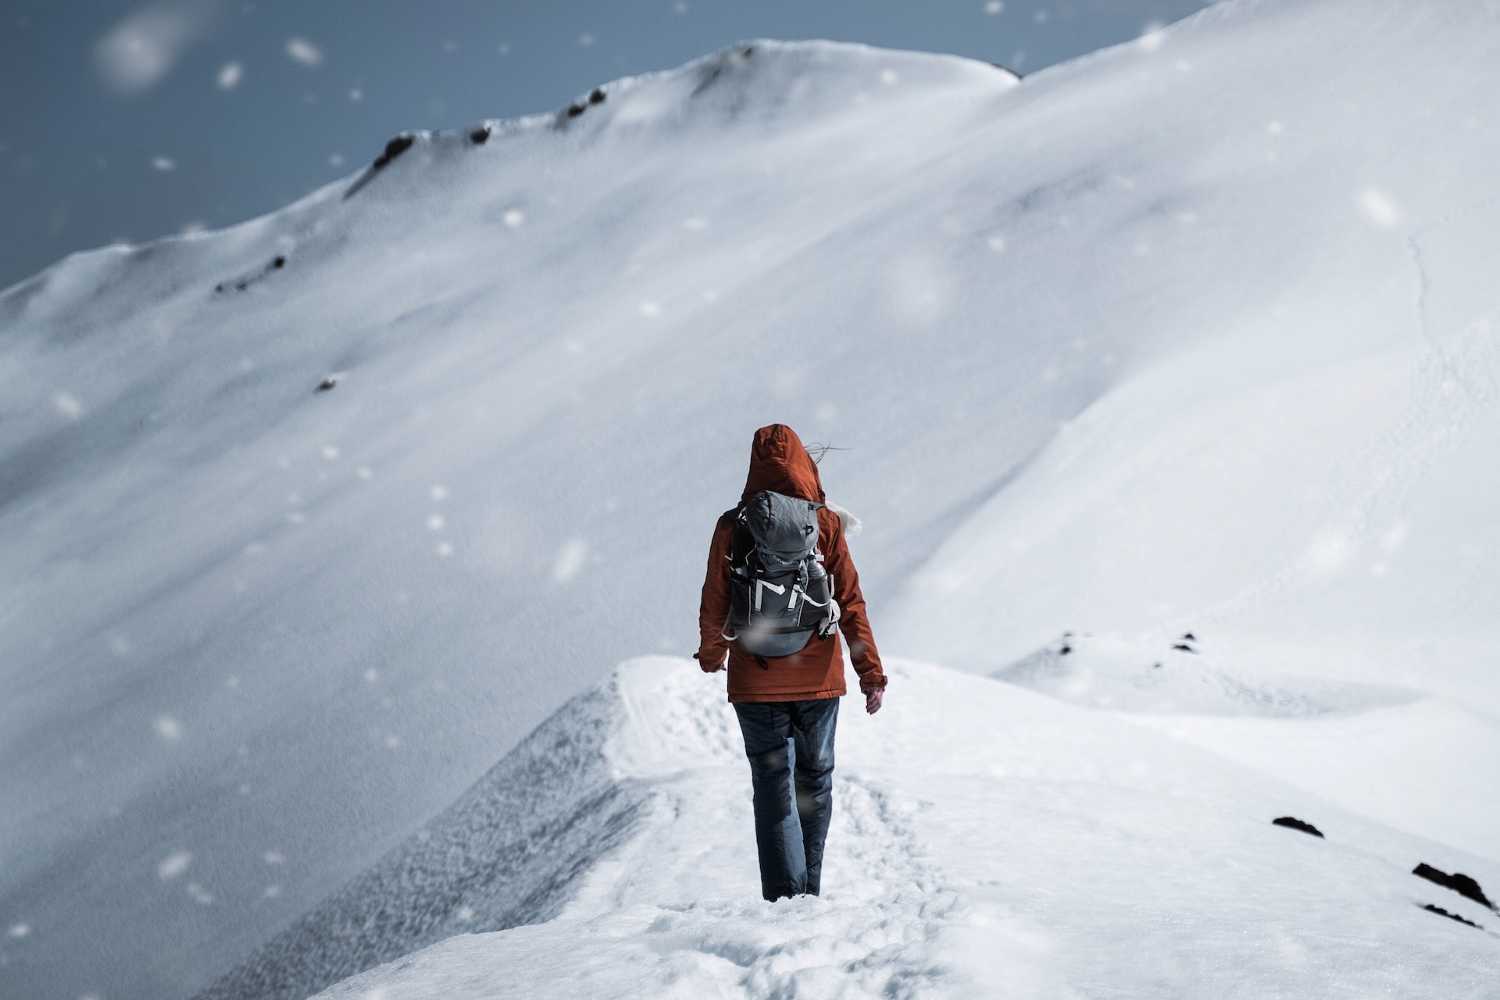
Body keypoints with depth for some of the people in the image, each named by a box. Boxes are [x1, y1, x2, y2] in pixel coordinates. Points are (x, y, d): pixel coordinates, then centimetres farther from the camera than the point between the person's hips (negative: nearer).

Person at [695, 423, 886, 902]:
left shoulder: (732, 526, -5)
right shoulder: (826, 522, -5)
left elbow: (714, 602, 2)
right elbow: (851, 602, -7)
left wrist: (711, 656, 21)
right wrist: (871, 673, -4)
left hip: (756, 681, 0)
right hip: (818, 678, 1)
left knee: (773, 786, 3)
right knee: (815, 781, 16)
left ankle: (784, 897, -5)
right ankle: (809, 893, 24)